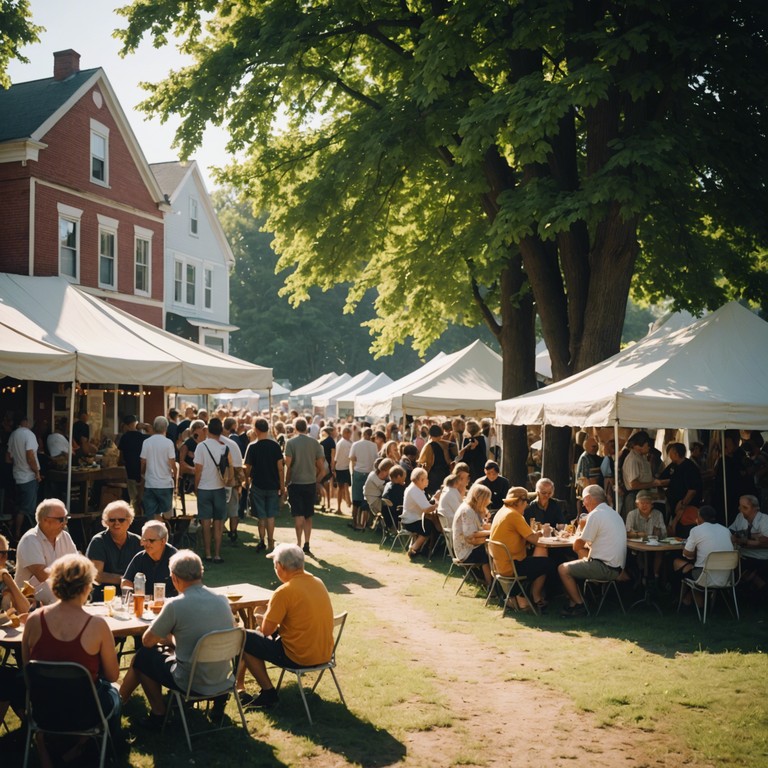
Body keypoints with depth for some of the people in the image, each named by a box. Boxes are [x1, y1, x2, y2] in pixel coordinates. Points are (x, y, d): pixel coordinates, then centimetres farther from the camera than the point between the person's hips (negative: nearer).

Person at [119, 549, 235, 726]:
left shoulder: (175, 605, -18)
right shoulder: (222, 600, -2)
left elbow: (147, 641, -6)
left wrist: (166, 637, 16)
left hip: (193, 684, -6)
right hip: (222, 680, 6)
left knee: (143, 656, 16)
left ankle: (158, 713, 23)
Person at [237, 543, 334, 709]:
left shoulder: (284, 591, -19)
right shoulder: (318, 583, 4)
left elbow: (266, 631, -14)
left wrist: (268, 612, 6)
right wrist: (273, 617, 15)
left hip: (299, 657, -8)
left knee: (244, 639, 4)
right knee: (276, 631, 27)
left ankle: (268, 692, 7)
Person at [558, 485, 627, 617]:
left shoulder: (595, 514, -14)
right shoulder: (614, 513, 16)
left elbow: (576, 546, -10)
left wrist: (577, 535, 10)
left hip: (605, 567, -10)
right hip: (617, 567, 10)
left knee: (563, 569, -2)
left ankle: (579, 605, 4)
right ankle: (574, 601, 22)